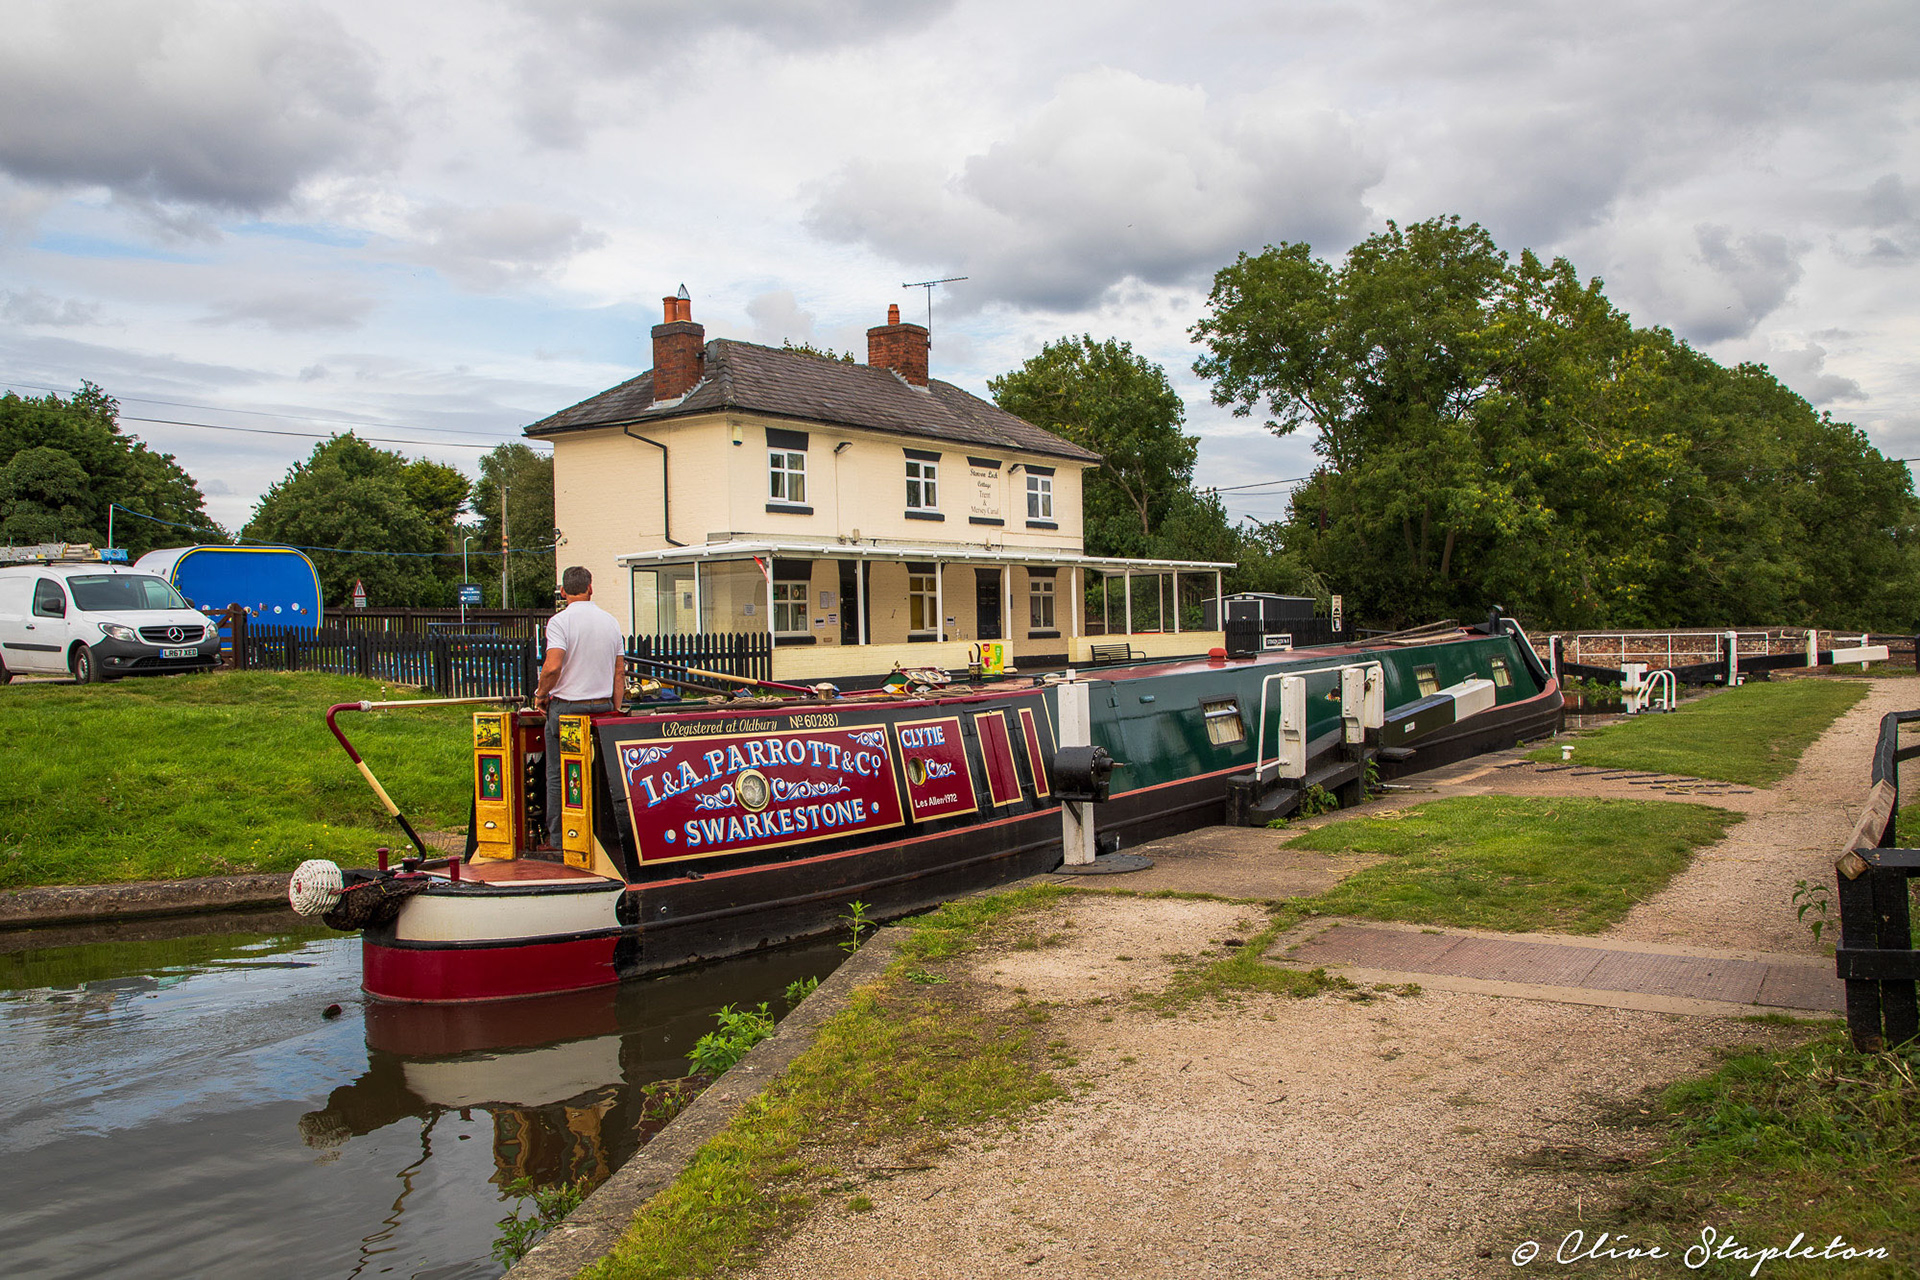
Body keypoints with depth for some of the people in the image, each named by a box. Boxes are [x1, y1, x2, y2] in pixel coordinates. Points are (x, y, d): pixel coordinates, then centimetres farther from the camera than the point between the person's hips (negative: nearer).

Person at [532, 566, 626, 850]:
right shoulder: (610, 621, 7)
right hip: (602, 706, 5)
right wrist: (614, 710, 15)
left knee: (558, 775, 4)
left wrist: (541, 694, -4)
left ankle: (557, 838, 8)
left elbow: (552, 667, -22)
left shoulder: (560, 621, -9)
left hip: (566, 707, -4)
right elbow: (620, 672, 9)